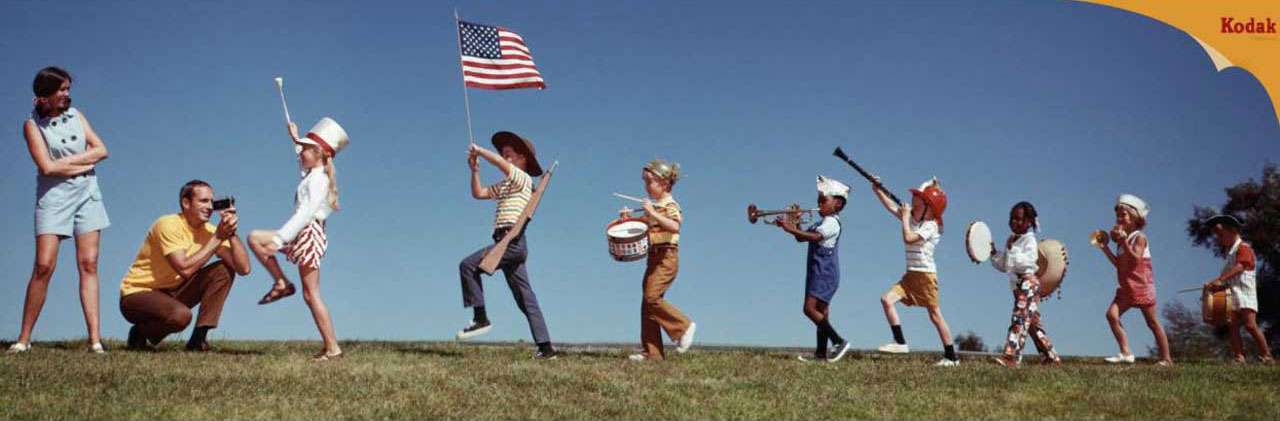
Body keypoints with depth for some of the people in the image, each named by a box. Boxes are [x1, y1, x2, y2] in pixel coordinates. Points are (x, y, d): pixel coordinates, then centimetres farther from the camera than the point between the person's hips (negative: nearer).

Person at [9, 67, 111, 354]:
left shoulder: (76, 115, 11)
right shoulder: (33, 124, -1)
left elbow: (102, 150, 3)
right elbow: (46, 167, -12)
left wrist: (67, 161, -7)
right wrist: (84, 164, -6)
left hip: (87, 194, 3)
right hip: (53, 197, -3)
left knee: (89, 264, -4)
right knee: (44, 266, -11)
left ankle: (95, 339, -7)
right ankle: (24, 338, 0)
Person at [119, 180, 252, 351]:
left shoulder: (209, 230, -3)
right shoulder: (169, 225, -20)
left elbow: (243, 268, -13)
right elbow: (185, 269, -33)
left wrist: (231, 233, -23)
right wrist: (218, 238, -28)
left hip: (173, 292, 7)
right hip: (137, 293, -6)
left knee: (224, 270, -11)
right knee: (181, 315, -36)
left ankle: (198, 339, -10)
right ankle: (140, 334, -2)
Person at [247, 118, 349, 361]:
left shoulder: (317, 180, -14)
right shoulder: (314, 174, 16)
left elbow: (305, 213, -25)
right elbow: (304, 163, 44)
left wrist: (279, 239, -29)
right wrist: (296, 139, 45)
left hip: (309, 234, -10)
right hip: (302, 235, 10)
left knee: (311, 295, -8)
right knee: (254, 238, 14)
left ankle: (332, 348, -5)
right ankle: (282, 283, 11)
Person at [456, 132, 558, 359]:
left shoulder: (524, 179, -1)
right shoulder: (505, 185, 26)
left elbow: (500, 163, -19)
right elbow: (478, 193, 27)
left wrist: (479, 150, -7)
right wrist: (475, 169, 16)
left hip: (512, 241, -10)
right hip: (512, 245, 10)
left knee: (468, 265, -14)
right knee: (525, 298, 6)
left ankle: (480, 318, -12)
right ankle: (545, 347, 4)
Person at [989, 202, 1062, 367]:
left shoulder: (1029, 240, -6)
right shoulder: (1011, 240, 20)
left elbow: (1026, 262, -20)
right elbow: (1003, 266, 23)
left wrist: (1012, 250, -23)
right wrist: (994, 254, 8)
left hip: (1028, 283, -9)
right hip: (1017, 284, 9)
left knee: (1020, 318, -18)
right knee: (1032, 322, 11)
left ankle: (1011, 355, -28)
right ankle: (1051, 356, 18)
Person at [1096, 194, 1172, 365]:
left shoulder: (1139, 237, -10)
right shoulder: (1122, 239, 13)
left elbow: (1136, 259, -22)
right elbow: (1118, 264, 12)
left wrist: (1124, 242, -28)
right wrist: (1104, 248, 6)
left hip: (1142, 286, -7)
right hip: (1126, 287, 7)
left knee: (1152, 322, 2)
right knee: (1112, 314, -12)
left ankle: (1166, 358, 13)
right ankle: (1125, 353, -12)